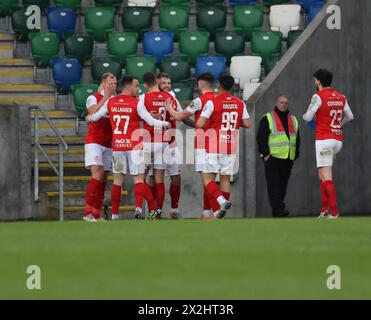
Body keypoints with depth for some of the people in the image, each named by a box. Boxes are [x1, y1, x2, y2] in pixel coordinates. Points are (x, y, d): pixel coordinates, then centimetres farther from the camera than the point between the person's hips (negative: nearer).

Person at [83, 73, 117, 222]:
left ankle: (96, 215, 4)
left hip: (109, 144, 6)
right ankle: (88, 212, -17)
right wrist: (106, 97, -19)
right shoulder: (93, 98, -3)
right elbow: (94, 114, -22)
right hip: (94, 141, -6)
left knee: (103, 180, 3)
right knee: (97, 175, -19)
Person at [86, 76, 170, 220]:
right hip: (134, 145, -4)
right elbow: (151, 122, -9)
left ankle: (114, 214, 7)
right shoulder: (137, 103, -8)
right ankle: (138, 208, -20)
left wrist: (89, 118, 38)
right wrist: (165, 123, 9)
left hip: (117, 145, 4)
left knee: (117, 180, 10)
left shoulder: (110, 102, 4)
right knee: (139, 178, 0)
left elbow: (95, 117, 15)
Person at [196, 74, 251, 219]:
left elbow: (200, 124, -15)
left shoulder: (212, 102, -10)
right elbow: (247, 124, 5)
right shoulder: (240, 103, 5)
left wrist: (194, 124, 8)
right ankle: (222, 211, 9)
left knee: (208, 178, -1)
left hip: (214, 147, -5)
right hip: (231, 147, 5)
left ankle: (222, 201, -24)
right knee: (225, 178, 10)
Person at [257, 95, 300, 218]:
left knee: (283, 185, 6)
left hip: (288, 159, 5)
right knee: (274, 185, -11)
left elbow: (297, 139, 23)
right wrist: (265, 154, -12)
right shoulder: (267, 119, 3)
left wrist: (295, 155, 14)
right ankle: (278, 209, -18)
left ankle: (277, 208, 13)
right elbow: (261, 138, -3)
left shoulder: (293, 120, 19)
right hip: (272, 158, -5)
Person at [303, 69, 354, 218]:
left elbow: (308, 117, -6)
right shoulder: (341, 97, 11)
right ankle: (325, 208, 8)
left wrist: (304, 116, 18)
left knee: (326, 177, -9)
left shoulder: (318, 97, -8)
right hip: (338, 140, 7)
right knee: (322, 174, 17)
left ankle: (334, 211, -17)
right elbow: (350, 116, 21)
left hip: (324, 139, -7)